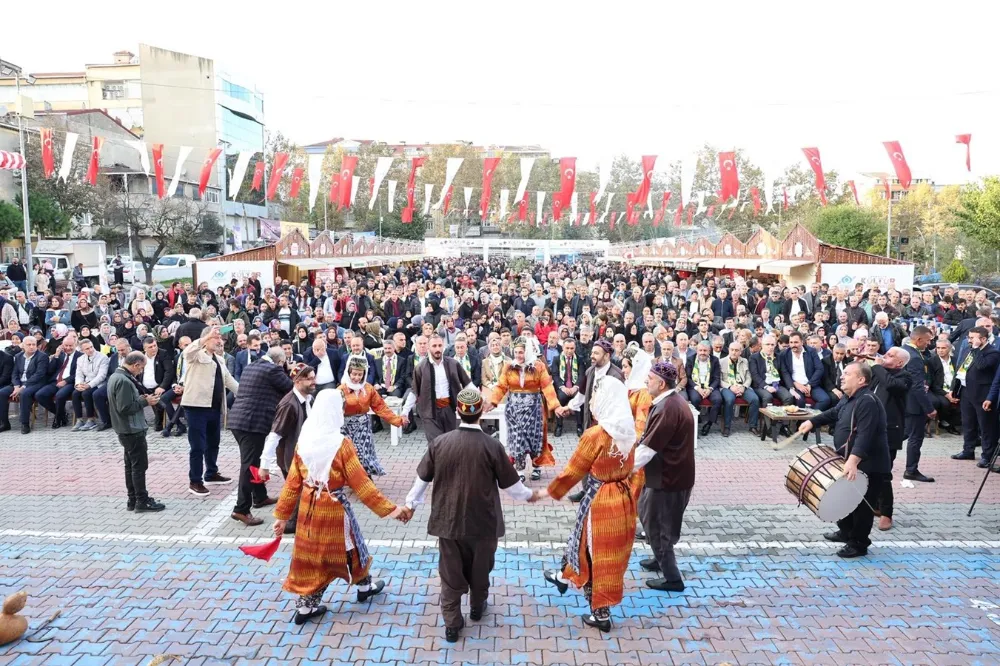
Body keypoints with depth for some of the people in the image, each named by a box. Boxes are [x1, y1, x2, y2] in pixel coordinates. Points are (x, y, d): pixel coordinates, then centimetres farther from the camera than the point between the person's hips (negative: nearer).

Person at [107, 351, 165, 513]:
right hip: (133, 430, -10)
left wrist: (140, 398, 7)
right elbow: (125, 408, -26)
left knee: (131, 465, 15)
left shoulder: (115, 376, 9)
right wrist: (145, 401, -15)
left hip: (126, 430, 10)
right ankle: (142, 501, 3)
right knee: (140, 465, -3)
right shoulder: (124, 381, -23)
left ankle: (133, 500, 22)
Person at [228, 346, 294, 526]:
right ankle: (241, 509, -5)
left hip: (238, 420, 9)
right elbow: (291, 388, -2)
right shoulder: (273, 370, -9)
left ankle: (260, 497, 34)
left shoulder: (250, 367, 17)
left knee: (252, 461, 21)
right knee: (250, 464, -6)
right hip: (254, 422, -9)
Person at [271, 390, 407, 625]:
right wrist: (388, 508, -12)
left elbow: (292, 482, 1)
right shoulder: (341, 444, -20)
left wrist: (282, 515, 9)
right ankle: (364, 586, 40)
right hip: (334, 508, -4)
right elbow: (360, 483, -18)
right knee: (347, 548, 18)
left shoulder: (303, 441, -5)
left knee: (310, 552, 15)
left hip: (308, 507, 4)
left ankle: (305, 606, 23)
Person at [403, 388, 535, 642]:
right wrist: (528, 495, 14)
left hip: (448, 519, 1)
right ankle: (477, 608, 43)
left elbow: (422, 478, 1)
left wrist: (410, 504, 17)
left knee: (451, 572, 14)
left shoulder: (439, 442, -11)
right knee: (479, 568, 23)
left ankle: (451, 624, 19)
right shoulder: (492, 446, -17)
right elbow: (510, 484, -7)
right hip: (482, 521, -1)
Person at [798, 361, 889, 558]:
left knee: (862, 504, 2)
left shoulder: (868, 402, -25)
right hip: (850, 462, 11)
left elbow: (865, 435, -35)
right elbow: (833, 413, 24)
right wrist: (812, 422, 10)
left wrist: (853, 460, -43)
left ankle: (859, 544, 16)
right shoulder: (849, 399, 9)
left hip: (868, 465, -11)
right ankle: (846, 531, 42)